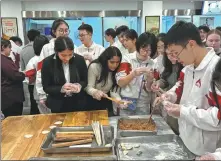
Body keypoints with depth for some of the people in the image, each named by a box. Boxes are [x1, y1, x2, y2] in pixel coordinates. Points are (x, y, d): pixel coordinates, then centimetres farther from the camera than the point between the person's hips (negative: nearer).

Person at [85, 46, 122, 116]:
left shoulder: (117, 70, -10)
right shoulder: (94, 67, -20)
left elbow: (113, 90, -12)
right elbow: (89, 87, -20)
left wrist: (119, 101, -31)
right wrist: (95, 92, -42)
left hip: (106, 101, 4)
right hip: (93, 102, -3)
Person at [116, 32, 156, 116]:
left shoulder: (153, 64, 0)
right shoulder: (127, 59, -6)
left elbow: (150, 89, 2)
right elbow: (120, 83, -10)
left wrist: (150, 80, -18)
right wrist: (134, 73, -24)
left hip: (143, 105, 2)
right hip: (126, 102, -2)